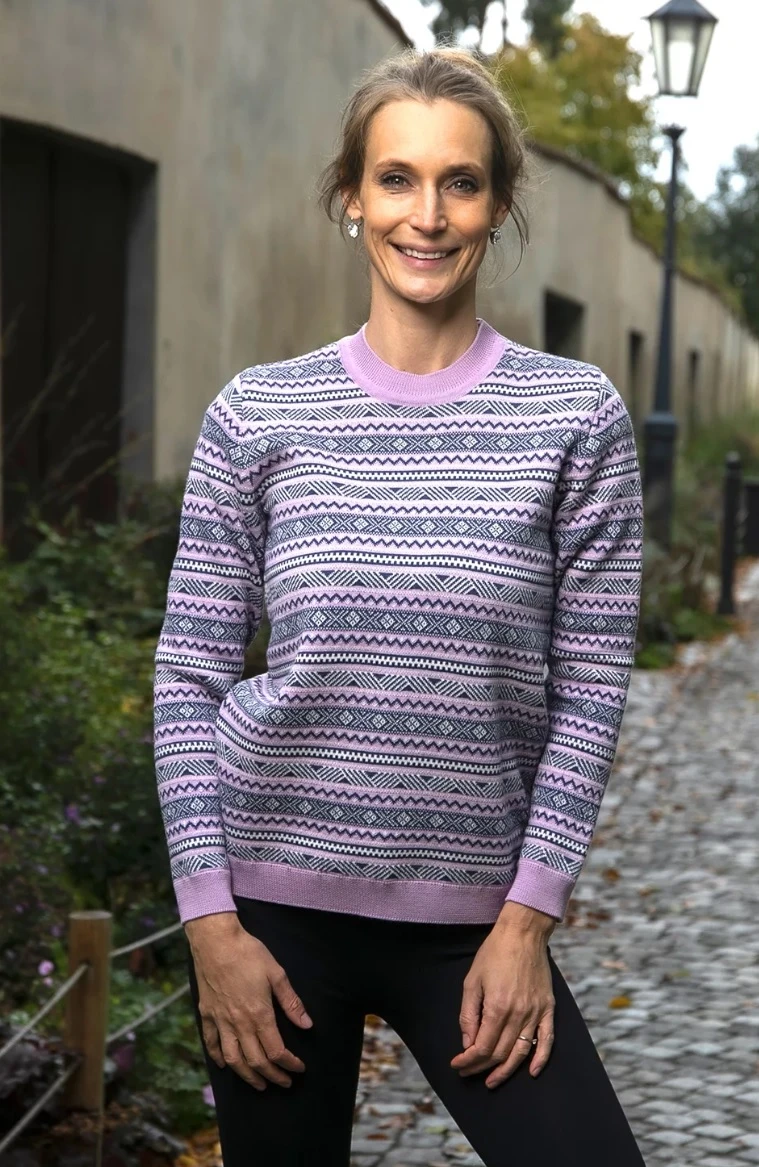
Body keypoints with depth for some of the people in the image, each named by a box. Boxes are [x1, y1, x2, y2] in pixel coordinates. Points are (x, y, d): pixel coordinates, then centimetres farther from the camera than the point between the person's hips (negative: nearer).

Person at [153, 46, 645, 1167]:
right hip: (276, 900, 0)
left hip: (474, 915, 0)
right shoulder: (258, 414, 1)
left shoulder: (574, 414, 0)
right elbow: (190, 676, 2)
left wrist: (529, 916, -6)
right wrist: (212, 920, -4)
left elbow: (591, 687, -1)